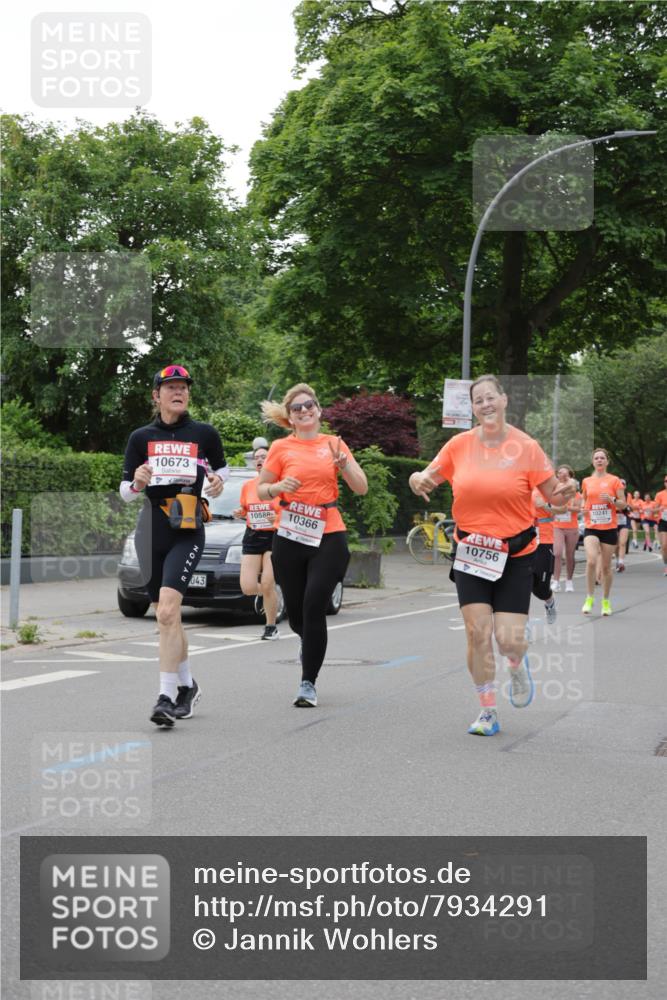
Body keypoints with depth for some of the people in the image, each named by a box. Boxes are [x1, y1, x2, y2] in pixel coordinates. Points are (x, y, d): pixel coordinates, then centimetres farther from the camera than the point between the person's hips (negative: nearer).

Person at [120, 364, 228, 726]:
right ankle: (187, 685, 32)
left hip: (187, 533, -3)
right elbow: (125, 491, 9)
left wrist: (218, 480, 0)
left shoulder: (204, 433, 5)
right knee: (167, 618, 11)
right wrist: (137, 483, -14)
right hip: (151, 530, 3)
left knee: (168, 610, -21)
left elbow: (221, 467, 22)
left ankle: (166, 697, -21)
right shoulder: (141, 437, 8)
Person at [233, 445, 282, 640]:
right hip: (252, 538, 4)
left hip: (274, 538, -4)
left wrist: (279, 517, -21)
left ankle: (271, 627, 9)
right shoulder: (247, 486, 8)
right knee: (247, 588, -8)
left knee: (267, 585, -9)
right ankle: (271, 594, 26)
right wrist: (239, 512, 0)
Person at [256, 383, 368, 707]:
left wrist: (342, 462, -12)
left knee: (314, 607, -12)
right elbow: (261, 489, 8)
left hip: (328, 537, -1)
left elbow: (361, 487, 5)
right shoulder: (281, 448, 4)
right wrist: (278, 487, -14)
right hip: (291, 539, 1)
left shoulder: (333, 444, 7)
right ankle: (309, 642, 46)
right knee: (295, 611, 9)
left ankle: (308, 683, -3)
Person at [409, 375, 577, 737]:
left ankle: (517, 665, 31)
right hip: (471, 553, 2)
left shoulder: (526, 446, -6)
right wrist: (418, 480, -14)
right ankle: (487, 712, 11)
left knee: (509, 641, -8)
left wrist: (565, 493, -25)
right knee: (478, 633, -6)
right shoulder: (459, 444, 0)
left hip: (515, 555, -2)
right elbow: (427, 479, 9)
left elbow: (552, 495, -2)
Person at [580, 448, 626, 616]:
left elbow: (623, 505, 0)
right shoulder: (587, 481, 8)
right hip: (591, 528, 1)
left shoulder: (614, 480, 0)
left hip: (609, 528, -1)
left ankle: (606, 601, 21)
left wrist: (611, 499, -19)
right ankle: (589, 598, -7)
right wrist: (583, 509, 2)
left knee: (606, 566, 5)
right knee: (591, 561, -20)